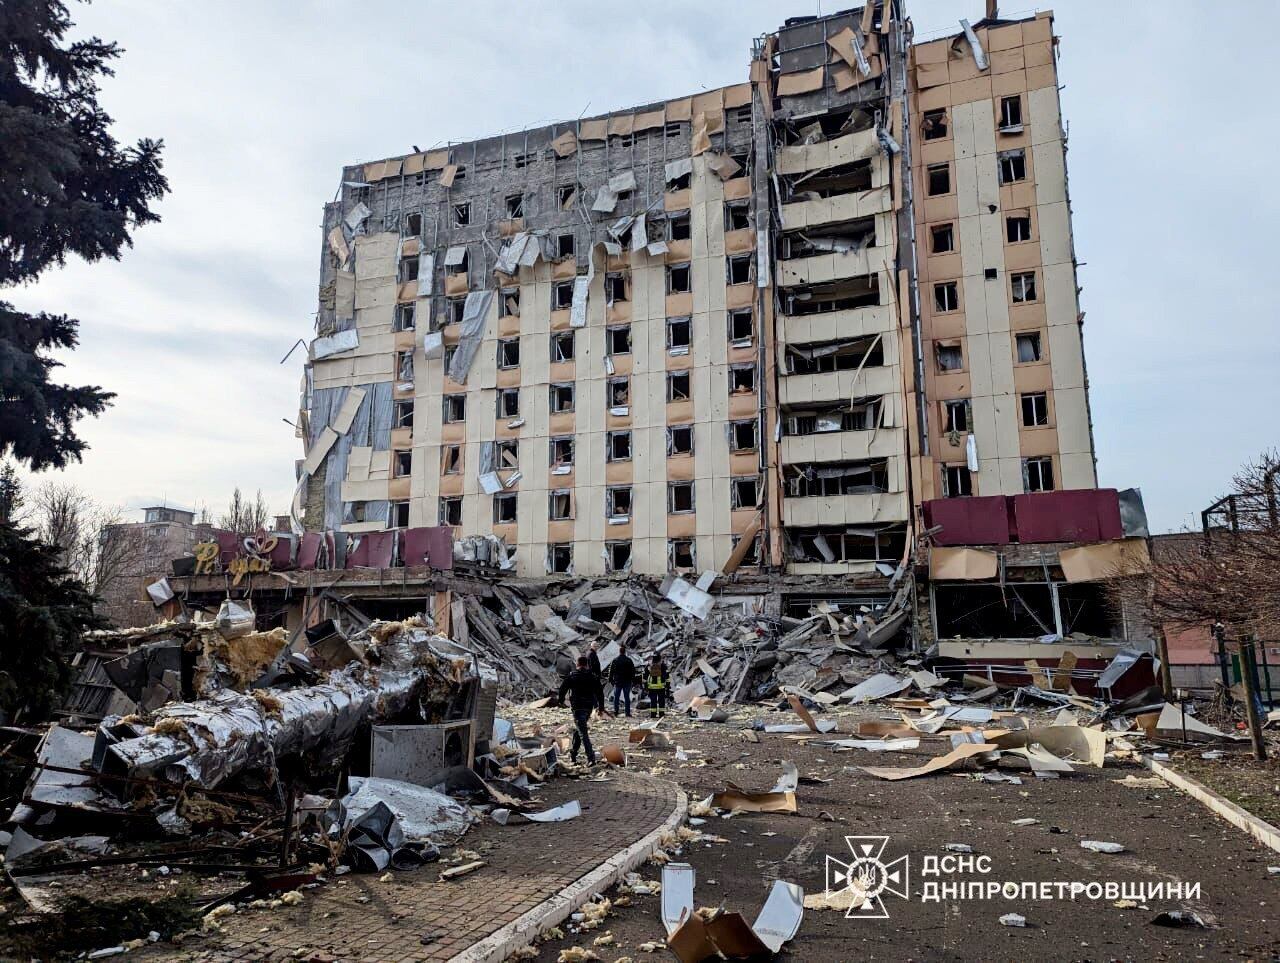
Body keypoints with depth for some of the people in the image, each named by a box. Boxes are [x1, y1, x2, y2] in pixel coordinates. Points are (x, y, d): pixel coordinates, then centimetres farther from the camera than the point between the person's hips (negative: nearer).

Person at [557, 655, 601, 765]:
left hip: (577, 707, -4)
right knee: (578, 730, 22)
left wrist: (560, 701, 20)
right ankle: (573, 753, 28)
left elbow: (562, 689, 3)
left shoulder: (571, 676, -3)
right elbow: (599, 692, 6)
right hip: (589, 707, 4)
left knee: (582, 732, -7)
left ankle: (591, 757, -18)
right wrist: (601, 706, 12)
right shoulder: (593, 677, 5)